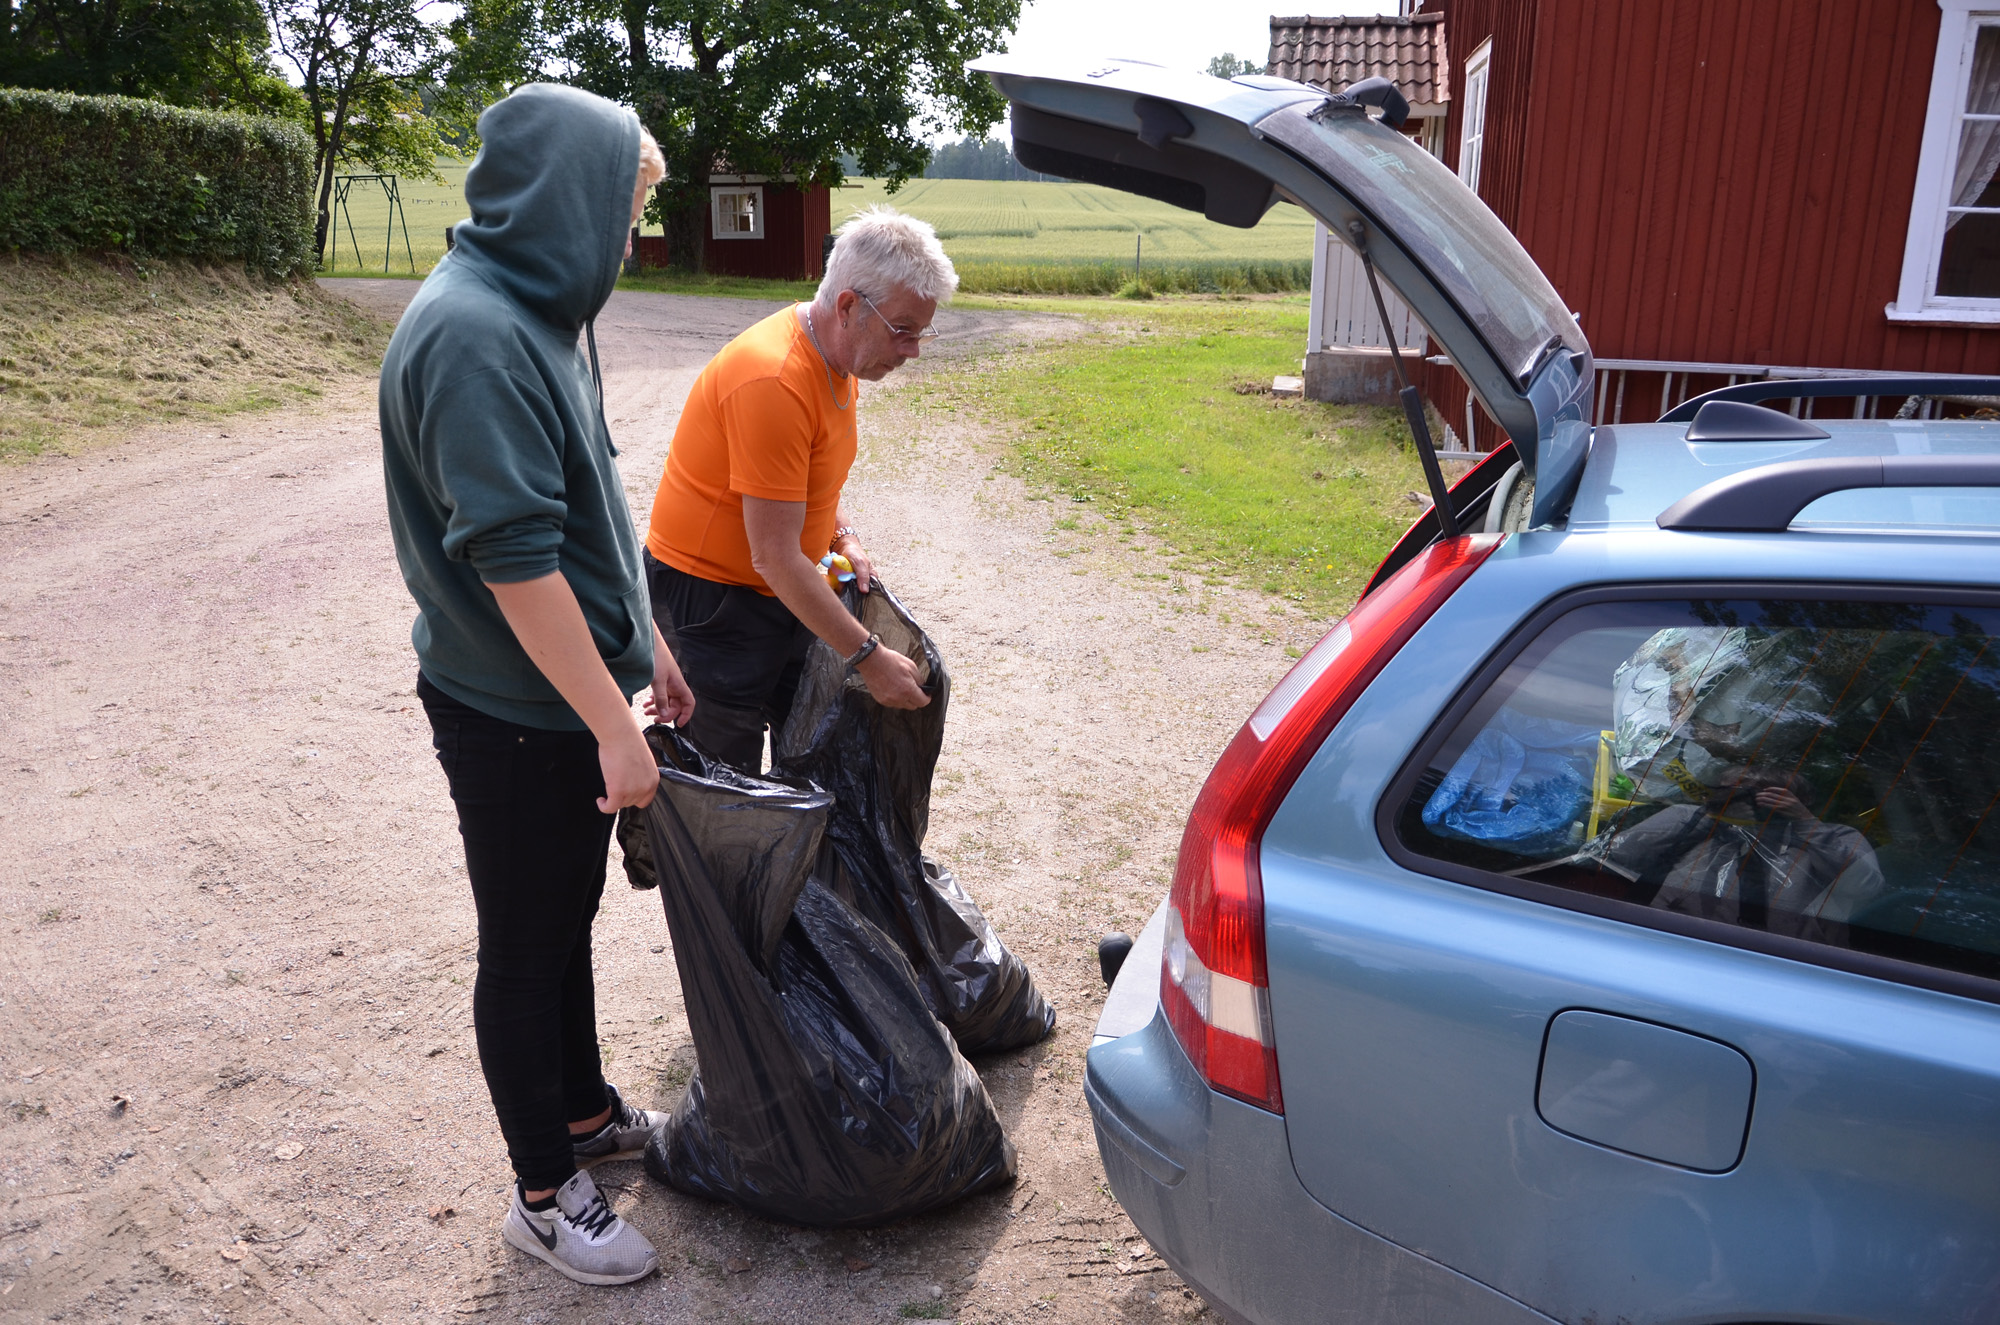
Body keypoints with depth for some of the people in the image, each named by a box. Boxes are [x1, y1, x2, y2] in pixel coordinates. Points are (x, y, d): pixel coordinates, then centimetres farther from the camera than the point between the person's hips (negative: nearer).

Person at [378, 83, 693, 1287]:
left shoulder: (532, 313, 8)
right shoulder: (474, 336, -24)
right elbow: (513, 557, -27)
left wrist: (643, 643, 17)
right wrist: (613, 722, -22)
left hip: (573, 695, 9)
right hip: (516, 719, -9)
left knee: (569, 920, 23)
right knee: (527, 951, 7)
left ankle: (585, 1110, 43)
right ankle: (546, 1196, 26)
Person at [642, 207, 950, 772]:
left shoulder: (839, 356, 2)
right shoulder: (773, 381, -29)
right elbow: (775, 557, -28)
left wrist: (842, 535, 2)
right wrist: (868, 657, -24)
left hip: (785, 593, 9)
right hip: (710, 600, -9)